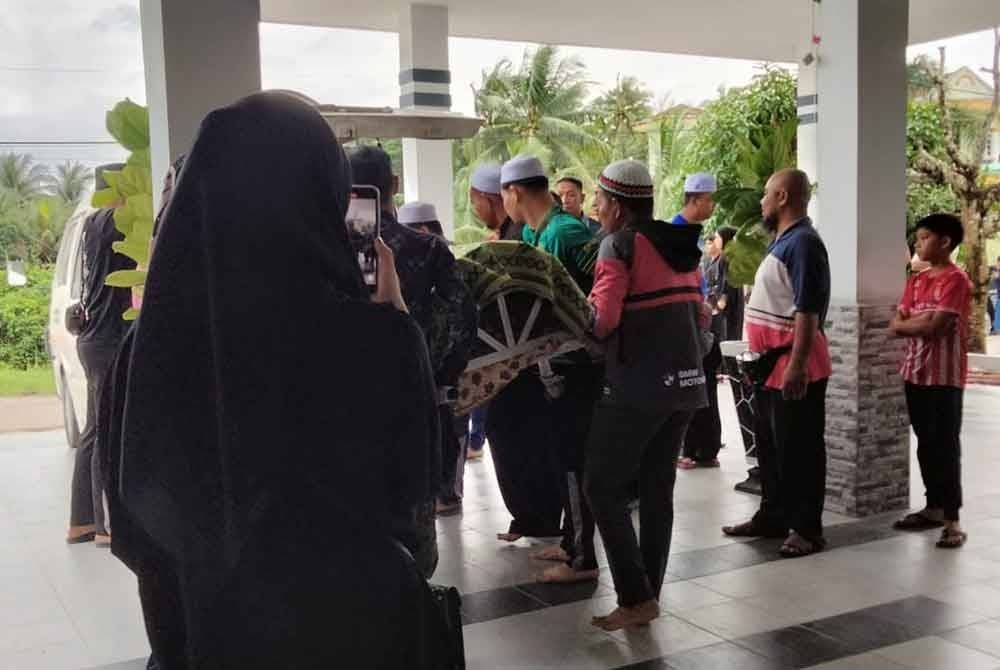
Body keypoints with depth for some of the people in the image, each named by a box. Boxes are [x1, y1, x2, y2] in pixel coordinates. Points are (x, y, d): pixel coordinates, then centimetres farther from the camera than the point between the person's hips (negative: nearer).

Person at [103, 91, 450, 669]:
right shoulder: (365, 336, -24)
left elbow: (142, 499, -1)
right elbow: (419, 468, -6)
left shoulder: (158, 335, -13)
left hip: (209, 614, 3)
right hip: (356, 608, -3)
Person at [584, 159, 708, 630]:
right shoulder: (681, 245, 13)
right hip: (685, 381, 8)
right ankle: (649, 594, 18)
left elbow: (602, 321, -17)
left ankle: (635, 598, -2)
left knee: (604, 488, 0)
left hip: (638, 385, -8)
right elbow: (699, 316, 17)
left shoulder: (620, 244, -10)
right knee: (657, 489, 13)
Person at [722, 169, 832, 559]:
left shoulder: (802, 242, -16)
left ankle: (806, 528, 7)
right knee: (770, 446, 17)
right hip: (772, 363, 11)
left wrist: (797, 364, -27)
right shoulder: (782, 241, 16)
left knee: (798, 449, -2)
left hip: (793, 365, -11)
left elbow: (808, 310, -23)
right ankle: (772, 517, 27)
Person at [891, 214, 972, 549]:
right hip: (916, 373, 8)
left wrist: (910, 321, -1)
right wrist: (924, 321, -10)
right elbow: (895, 325, 7)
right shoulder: (916, 280, 13)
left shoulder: (956, 279, -11)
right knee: (926, 444, 13)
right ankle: (934, 507, 23)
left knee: (946, 446, -6)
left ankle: (952, 520, -4)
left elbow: (936, 327, -19)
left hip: (945, 376, -8)